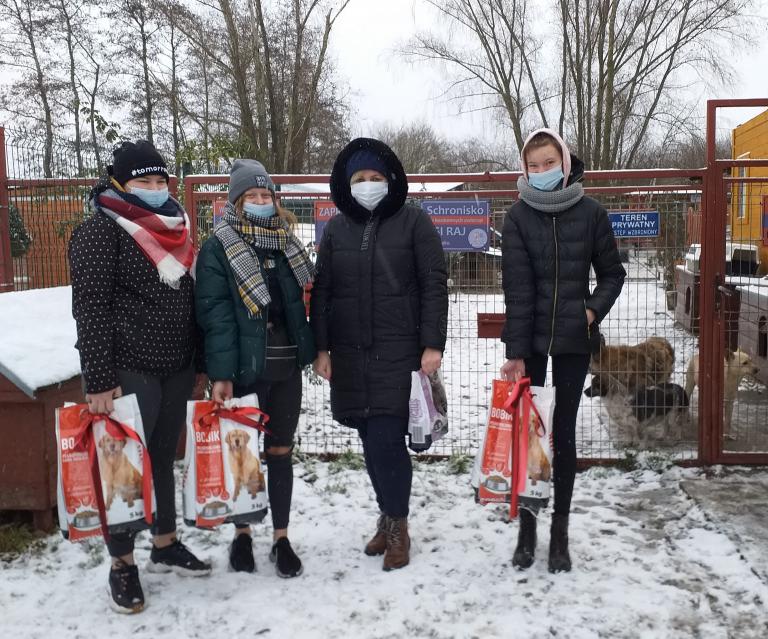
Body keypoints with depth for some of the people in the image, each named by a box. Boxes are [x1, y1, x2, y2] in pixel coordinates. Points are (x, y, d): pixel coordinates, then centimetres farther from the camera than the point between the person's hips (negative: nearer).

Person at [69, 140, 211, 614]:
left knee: (164, 458, 17)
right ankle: (123, 564, 17)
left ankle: (165, 546, 32)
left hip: (176, 366, 7)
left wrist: (200, 361, 14)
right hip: (129, 369, -6)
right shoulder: (101, 230, -9)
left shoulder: (174, 228, 12)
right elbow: (90, 308, -14)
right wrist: (98, 379, -18)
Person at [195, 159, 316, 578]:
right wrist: (220, 374, -18)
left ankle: (281, 538, 21)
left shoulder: (286, 242, 11)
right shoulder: (218, 247, -6)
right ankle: (242, 533, 27)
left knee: (280, 452, 10)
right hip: (244, 369, -4)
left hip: (286, 367, 4)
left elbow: (311, 298, 16)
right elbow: (215, 314, -12)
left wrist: (318, 348, 7)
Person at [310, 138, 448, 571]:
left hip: (399, 351, -4)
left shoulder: (414, 221, -1)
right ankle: (388, 516, 26)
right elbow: (322, 291, 10)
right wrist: (321, 349, 4)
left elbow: (434, 285, -4)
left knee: (387, 439, -9)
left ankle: (398, 525, 10)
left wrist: (433, 345, -10)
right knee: (371, 441, 9)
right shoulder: (337, 228, 10)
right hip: (350, 353, 4)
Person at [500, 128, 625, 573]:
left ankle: (560, 533, 17)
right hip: (529, 339, 0)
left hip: (574, 339, 0)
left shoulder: (590, 212, -3)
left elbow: (612, 273, 7)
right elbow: (518, 288, -11)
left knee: (563, 433, 6)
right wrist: (515, 352, -15)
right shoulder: (519, 216, -4)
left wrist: (595, 310, -11)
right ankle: (527, 530, 16)